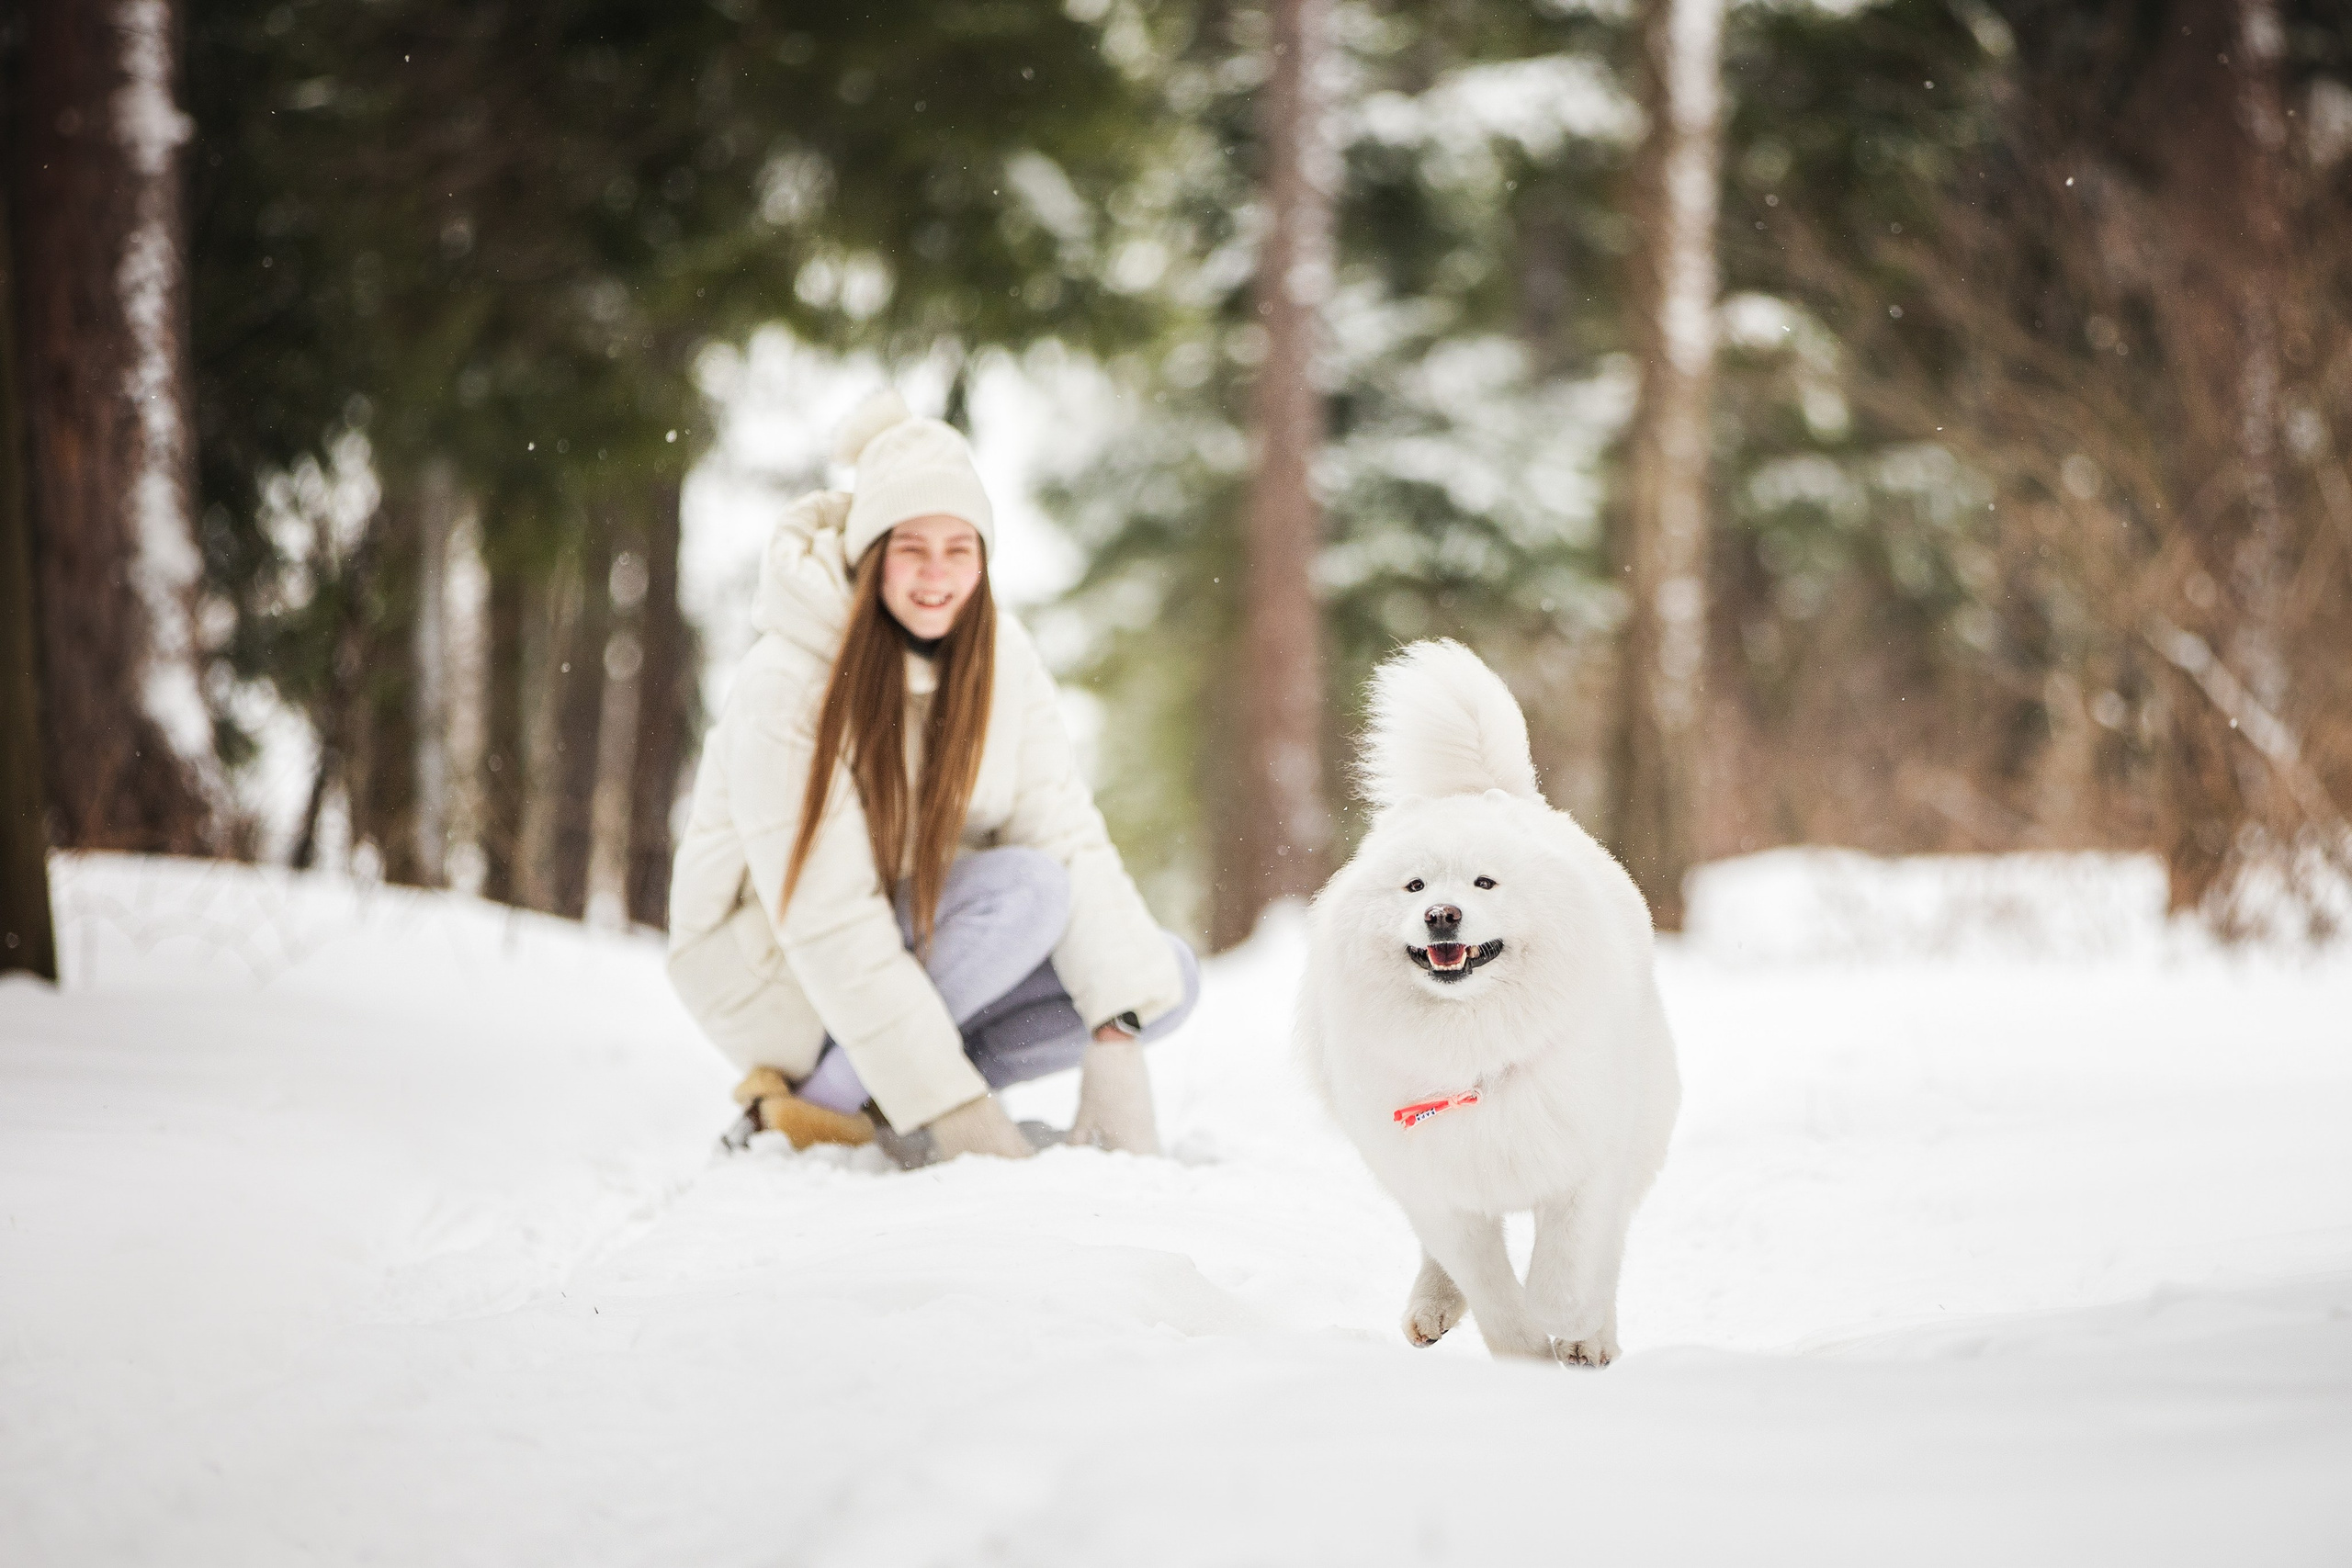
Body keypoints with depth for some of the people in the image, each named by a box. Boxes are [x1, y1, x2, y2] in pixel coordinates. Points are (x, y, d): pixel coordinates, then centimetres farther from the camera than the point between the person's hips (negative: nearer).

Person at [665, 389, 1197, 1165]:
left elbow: (1068, 839, -12)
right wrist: (953, 1108, -32)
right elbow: (828, 924, -28)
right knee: (1027, 893, -28)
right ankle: (822, 1099, -17)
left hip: (918, 944, 7)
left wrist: (1117, 1048, -25)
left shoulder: (1001, 657, -6)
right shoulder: (786, 685, -25)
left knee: (1166, 979, -9)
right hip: (772, 962, -6)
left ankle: (888, 1098, -7)